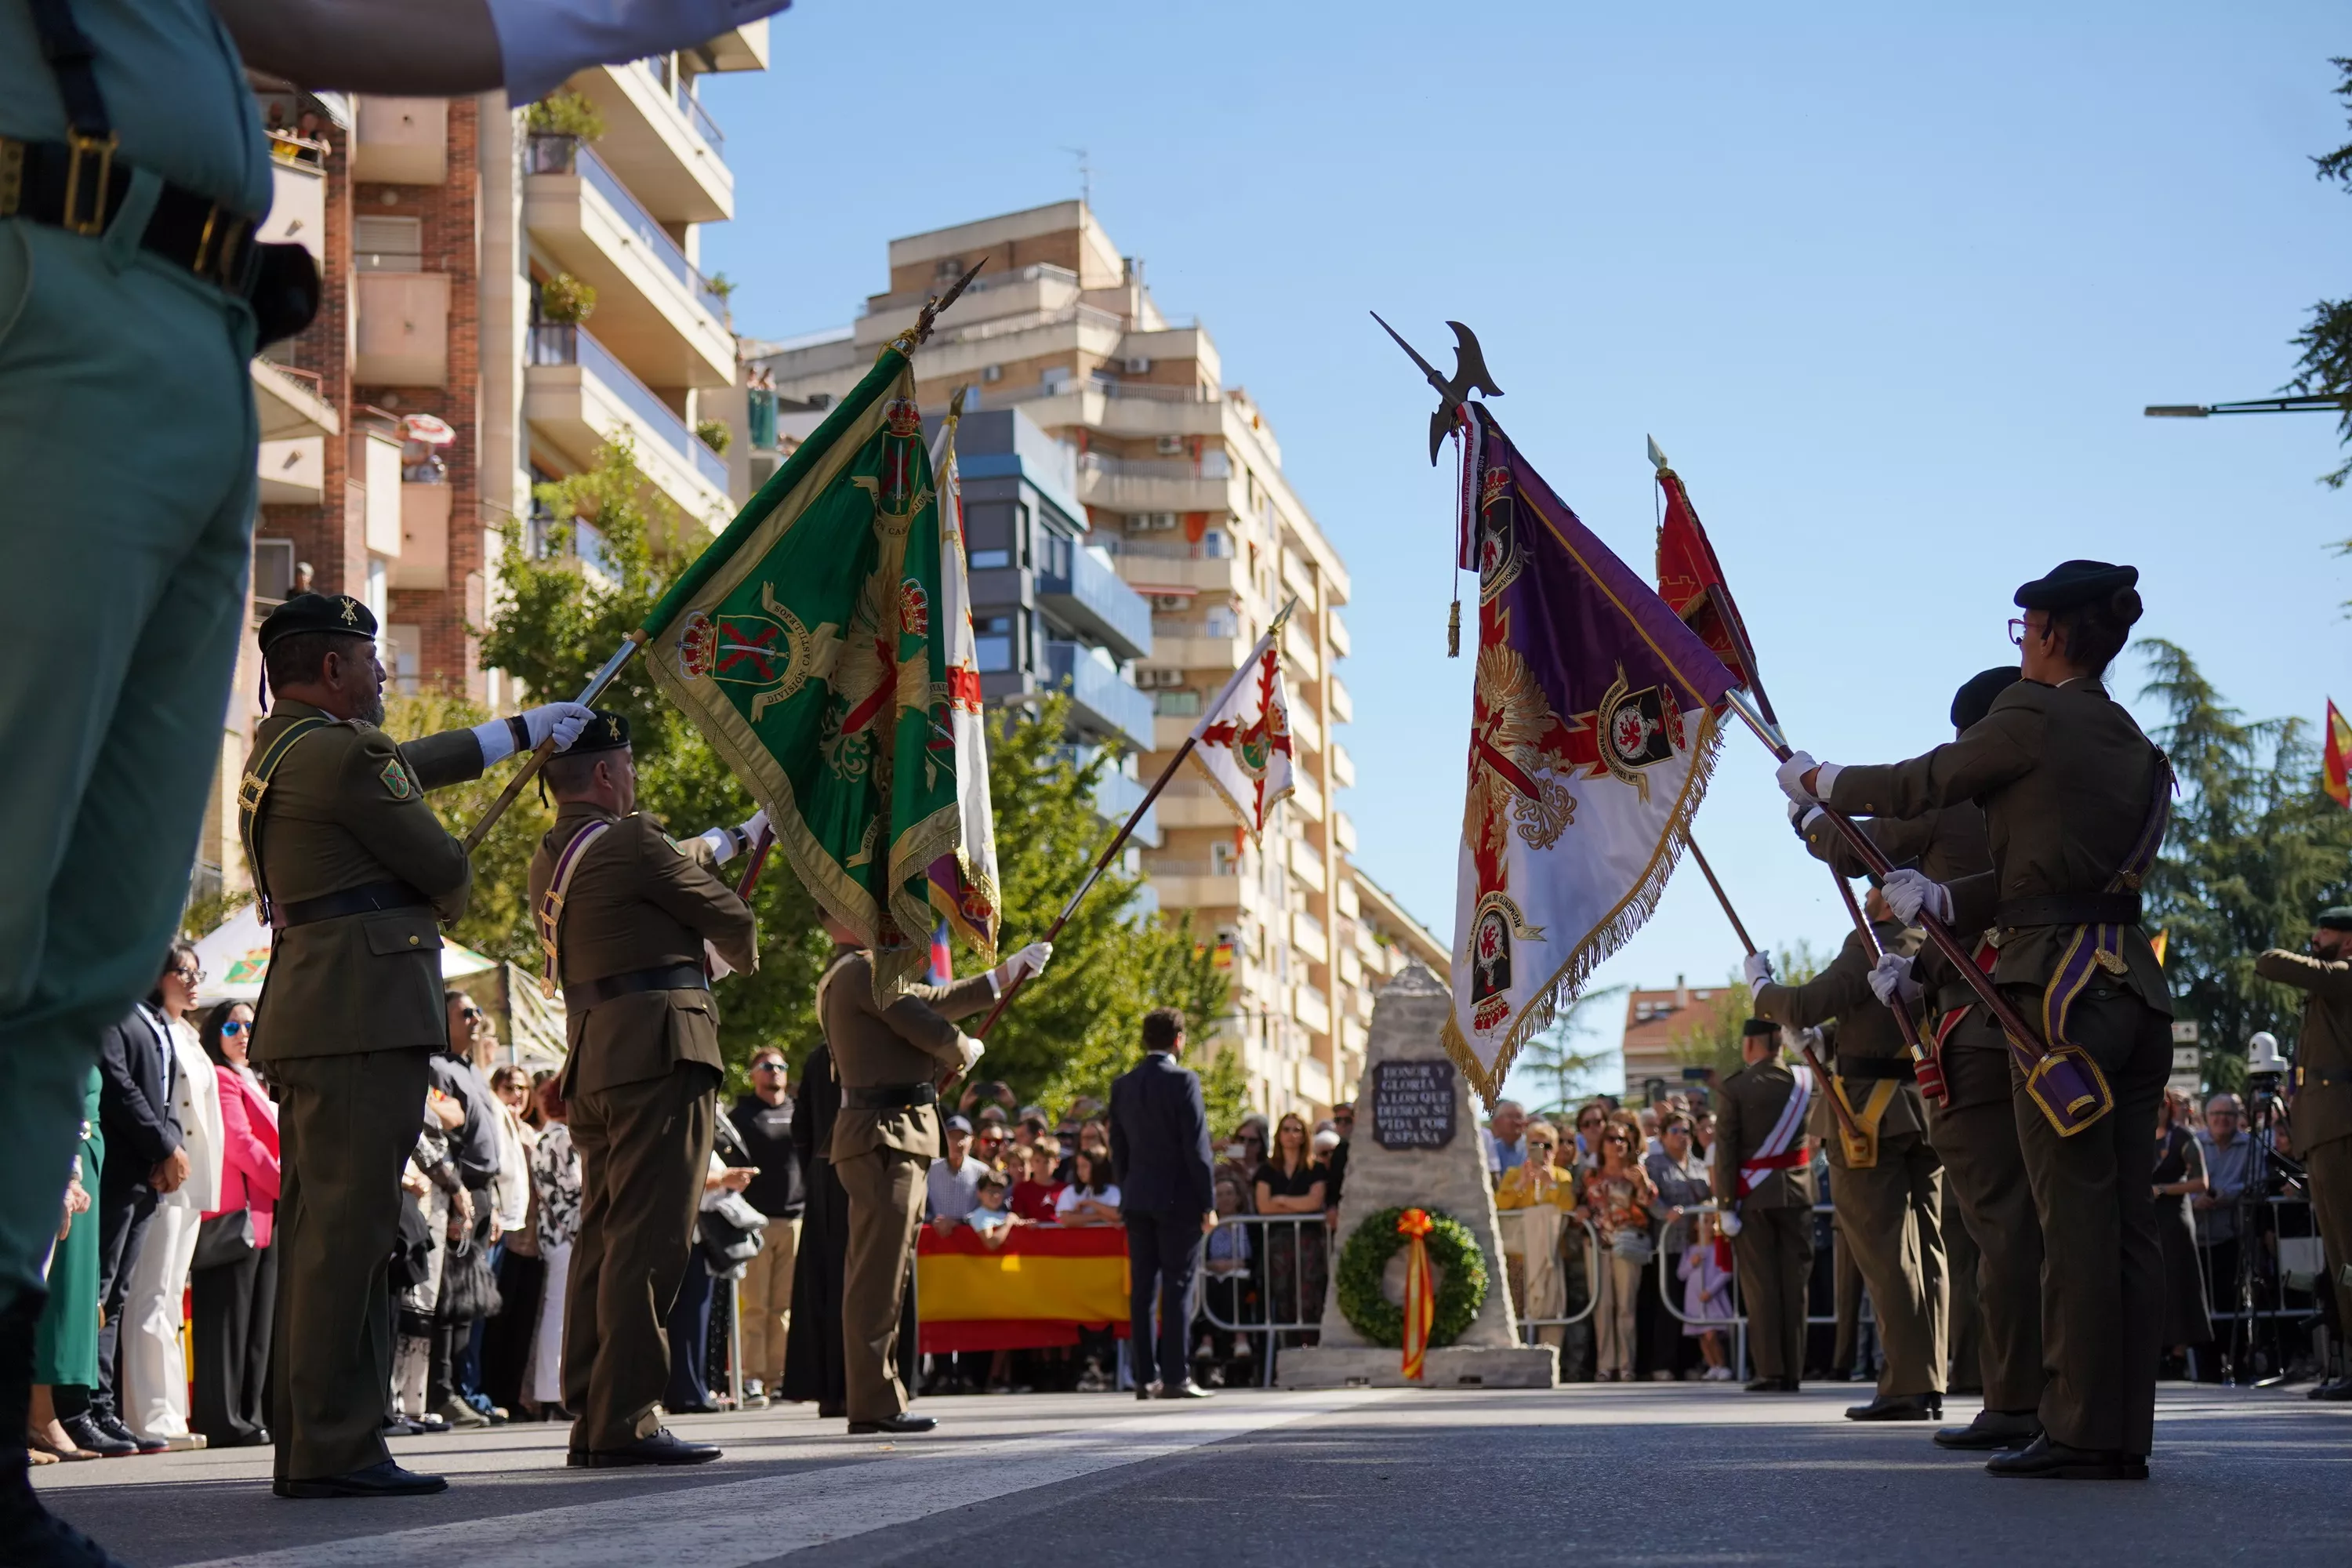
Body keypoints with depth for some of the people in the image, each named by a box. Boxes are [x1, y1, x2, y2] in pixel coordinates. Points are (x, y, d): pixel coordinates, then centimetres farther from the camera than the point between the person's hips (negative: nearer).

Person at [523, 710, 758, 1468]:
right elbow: (729, 920, -1)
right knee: (650, 1237, -9)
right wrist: (736, 953, 22)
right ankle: (626, 1420, -11)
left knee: (602, 1234, 11)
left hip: (592, 1059, 9)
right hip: (658, 1050, -9)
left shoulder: (551, 857, 17)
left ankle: (591, 1416, 13)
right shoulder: (627, 840, -10)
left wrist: (735, 836, 47)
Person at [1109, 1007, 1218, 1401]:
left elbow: (1118, 1150, 11)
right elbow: (1196, 1146, -11)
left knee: (1142, 1289, 6)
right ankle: (1174, 1376, -6)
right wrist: (1208, 1203, -7)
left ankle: (1146, 1376, 7)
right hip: (1178, 1198, -5)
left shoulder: (1122, 1085, 8)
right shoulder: (1183, 1080, -10)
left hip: (1138, 1200, 5)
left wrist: (1127, 1193, 17)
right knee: (1177, 1287, -4)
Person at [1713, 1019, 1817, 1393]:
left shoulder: (1736, 1087, -7)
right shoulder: (1805, 1079, 1)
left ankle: (1770, 1371, -2)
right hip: (1797, 1193, 3)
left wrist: (1725, 1204, -8)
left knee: (1760, 1283, 1)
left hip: (1754, 1195, -3)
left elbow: (1725, 1149, -10)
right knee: (1794, 1282, 6)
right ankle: (1792, 1371, 7)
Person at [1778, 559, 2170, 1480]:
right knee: (2128, 1216, 6)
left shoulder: (2034, 716, -6)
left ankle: (2081, 1432, -6)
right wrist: (1941, 902, 15)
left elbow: (1914, 788, 0)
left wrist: (1816, 780, 16)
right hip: (2136, 989, 8)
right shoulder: (2130, 742, 18)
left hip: (2064, 988, -8)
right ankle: (2125, 1434, 8)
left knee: (2075, 1213, -7)